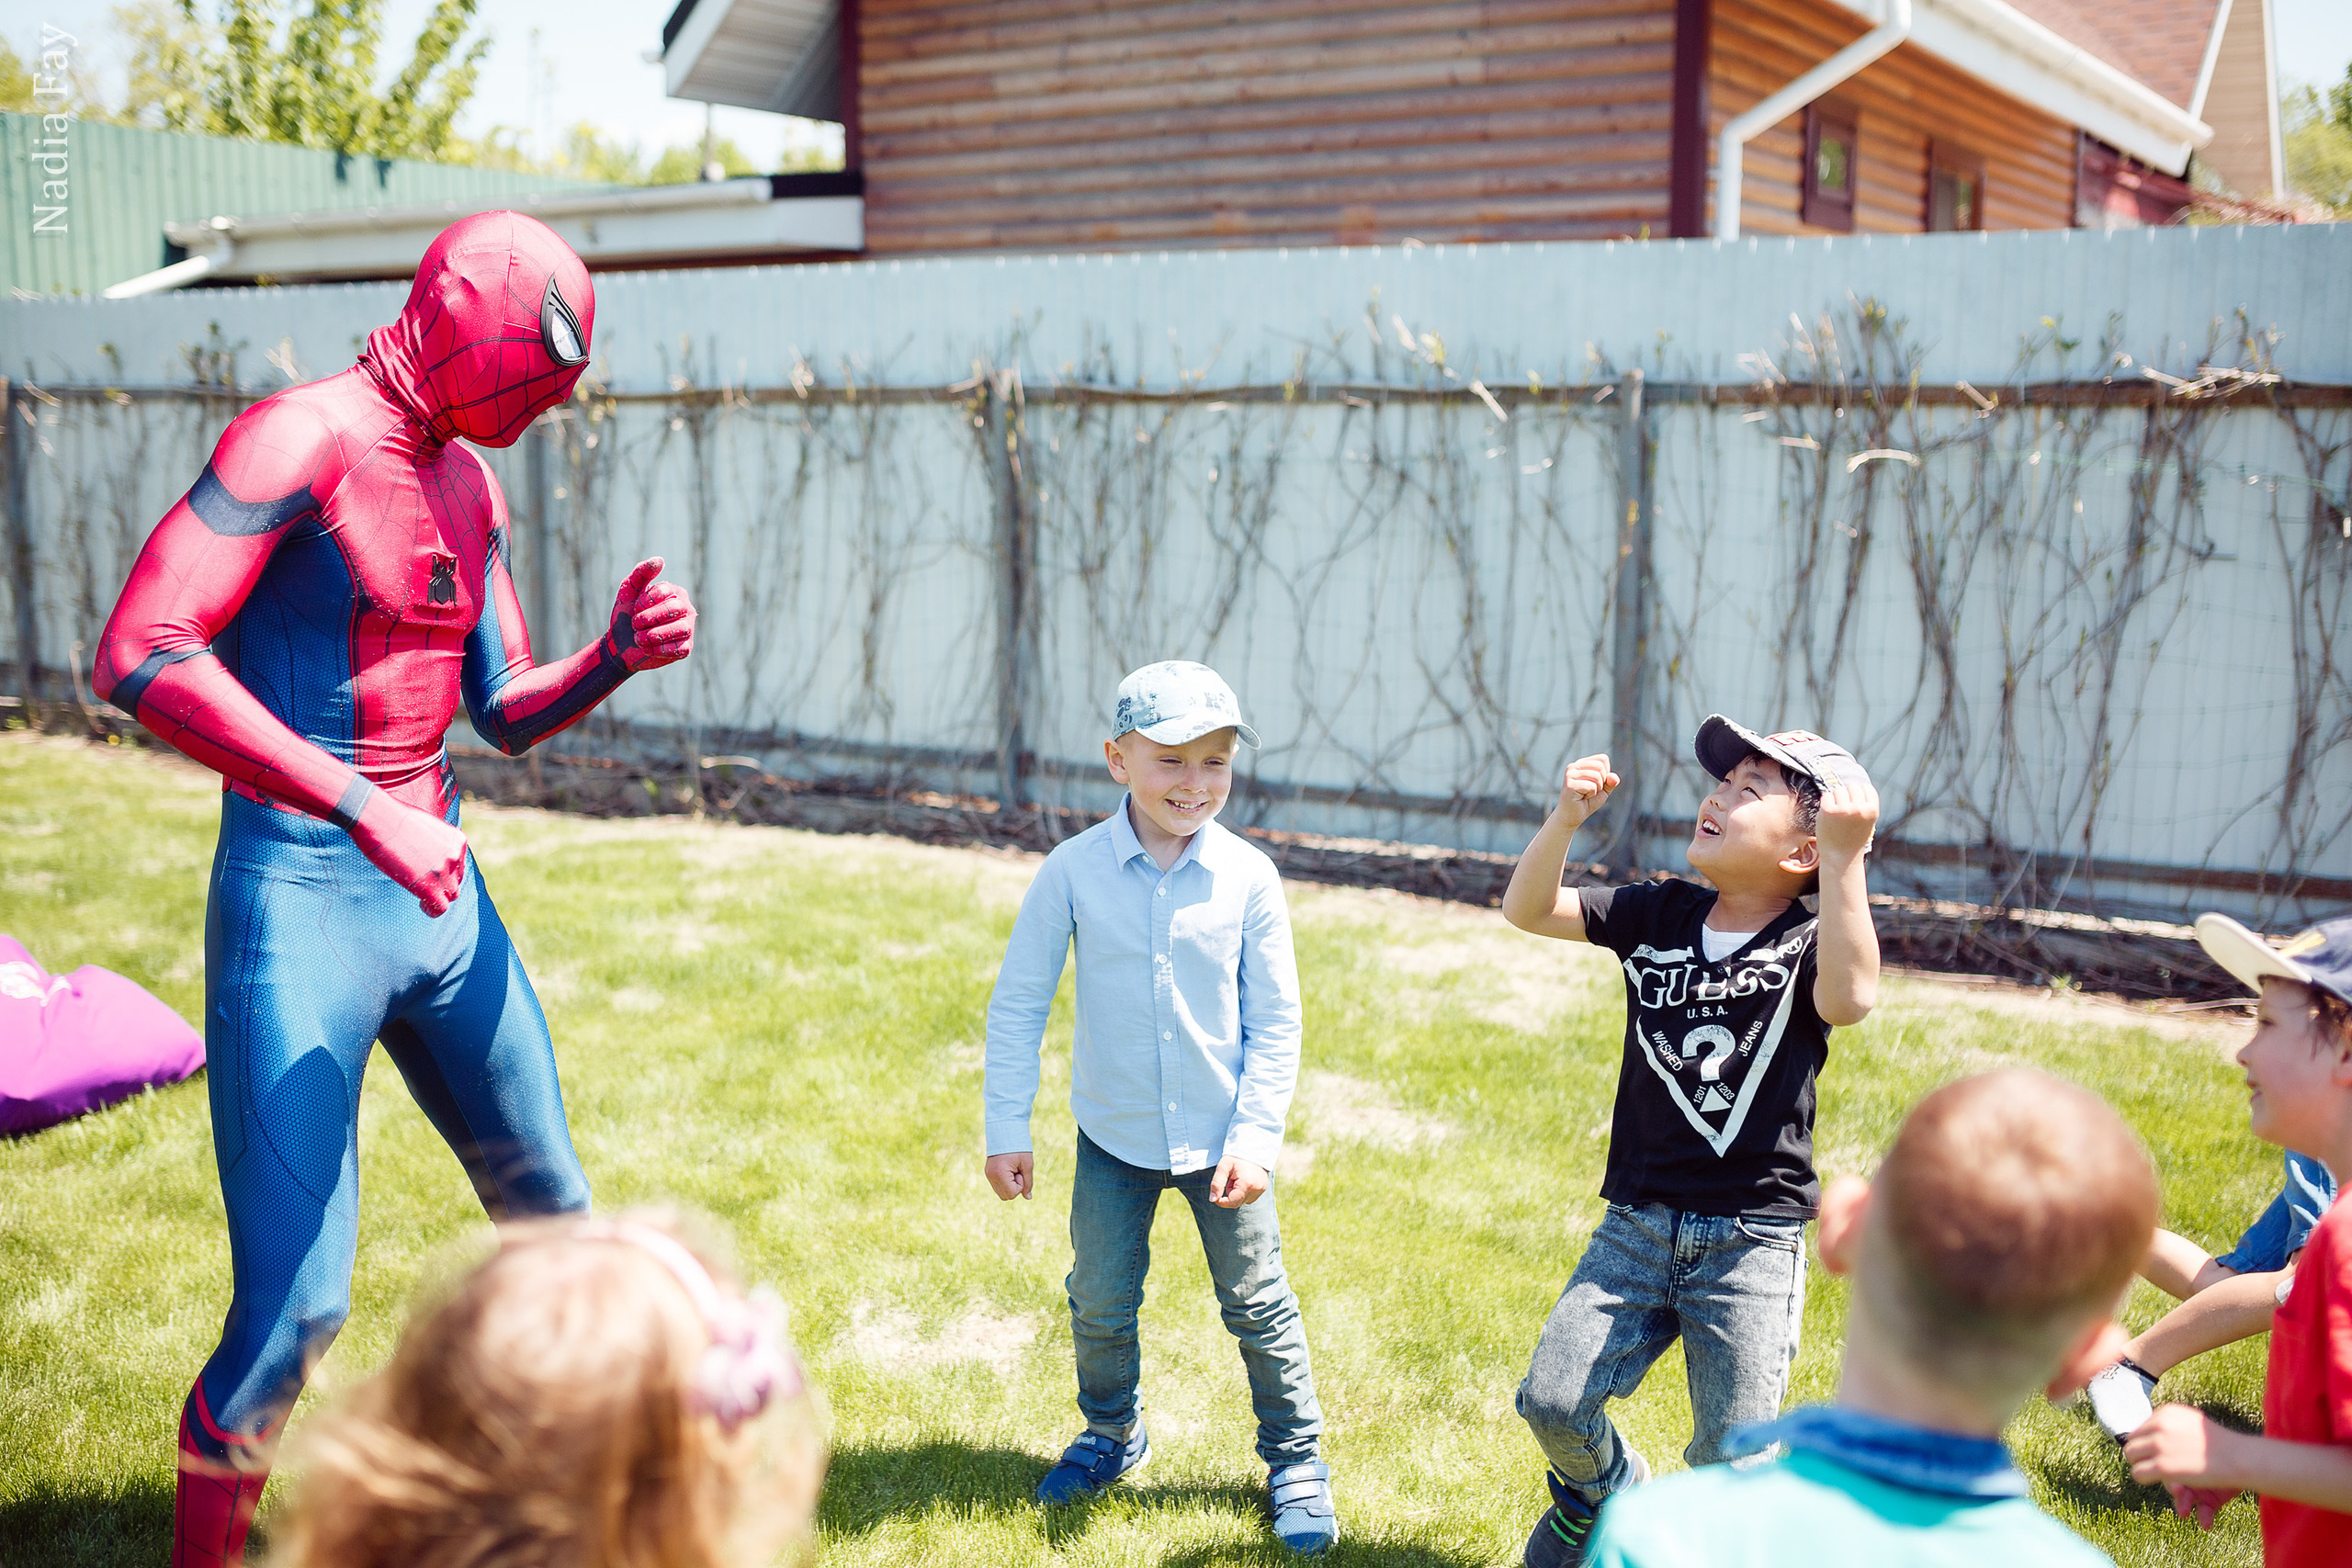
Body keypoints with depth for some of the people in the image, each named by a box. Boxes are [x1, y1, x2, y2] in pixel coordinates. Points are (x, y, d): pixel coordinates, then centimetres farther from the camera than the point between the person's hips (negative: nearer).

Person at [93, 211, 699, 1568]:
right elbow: (140, 656, -25)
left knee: (551, 1218, 19)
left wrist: (616, 658, -3)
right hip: (299, 902, -8)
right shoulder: (301, 440, -13)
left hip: (440, 892, 8)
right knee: (294, 1312, -9)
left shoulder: (471, 486, 12)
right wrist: (364, 810, -31)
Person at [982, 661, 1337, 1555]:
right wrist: (1007, 1129, -5)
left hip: (1222, 1137, 0)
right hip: (1114, 1139, 1)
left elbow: (1275, 1021, -5)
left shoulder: (1248, 876, -12)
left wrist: (1256, 1135, -11)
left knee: (1257, 1305, 11)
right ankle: (1112, 1437, 41)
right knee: (1099, 1305, 15)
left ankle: (1296, 1460, 31)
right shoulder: (1074, 870, -13)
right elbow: (1017, 1003, -5)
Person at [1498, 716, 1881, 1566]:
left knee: (1733, 1463, 2)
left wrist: (1844, 857, -37)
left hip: (1752, 1244, -3)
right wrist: (1566, 819, -16)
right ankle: (1604, 1486, 34)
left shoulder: (1812, 943, -8)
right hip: (1637, 1226, 3)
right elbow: (1527, 909, 0)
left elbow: (1850, 997, -31)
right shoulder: (1658, 915, 4)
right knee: (1553, 1403, 0)